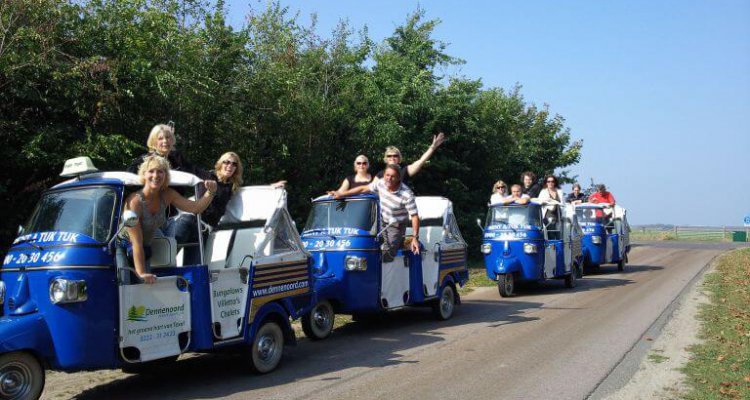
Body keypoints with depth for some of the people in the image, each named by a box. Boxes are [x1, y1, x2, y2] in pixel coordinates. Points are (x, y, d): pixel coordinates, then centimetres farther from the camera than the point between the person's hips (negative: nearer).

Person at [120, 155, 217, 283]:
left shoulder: (167, 195, -5)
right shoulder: (135, 201, -24)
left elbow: (196, 207, -5)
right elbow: (136, 243, -27)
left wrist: (210, 192, -23)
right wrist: (141, 273, -33)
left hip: (146, 251, 6)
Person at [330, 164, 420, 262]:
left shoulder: (407, 194, -25)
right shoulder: (381, 183, -10)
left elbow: (415, 216, -22)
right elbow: (363, 189, 4)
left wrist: (415, 238, -28)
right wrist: (341, 194, 4)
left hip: (396, 226, -6)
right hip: (382, 221, 6)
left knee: (386, 253, -15)